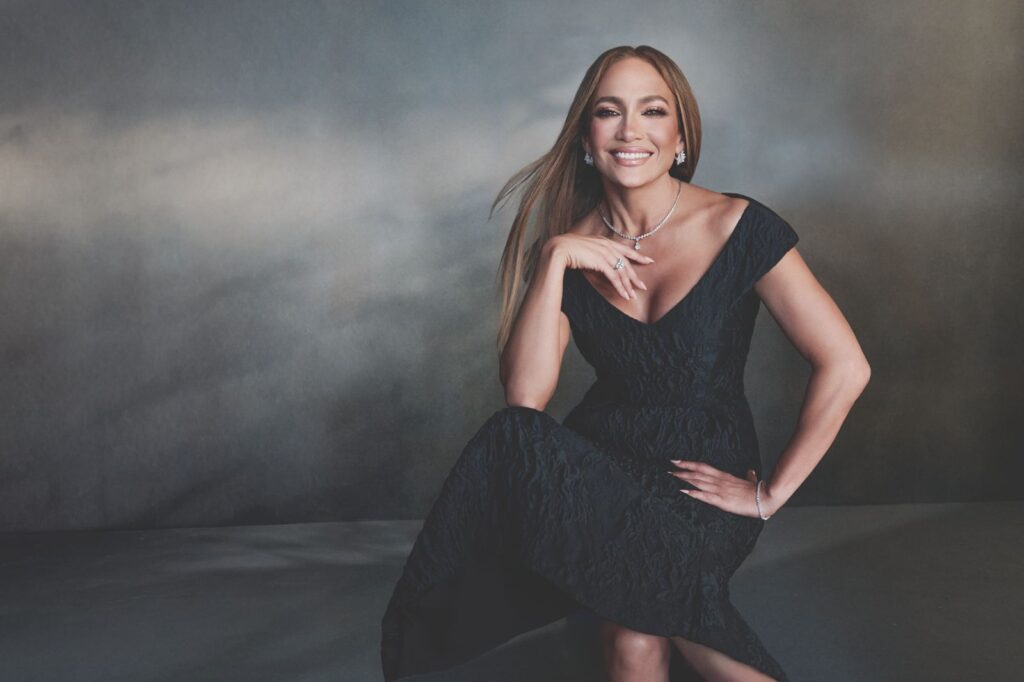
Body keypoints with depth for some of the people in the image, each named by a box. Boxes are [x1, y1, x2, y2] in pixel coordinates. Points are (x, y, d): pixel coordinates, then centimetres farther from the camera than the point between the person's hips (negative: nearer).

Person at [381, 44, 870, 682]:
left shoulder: (739, 227, -7)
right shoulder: (571, 245, 2)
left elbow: (845, 367, -9)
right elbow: (525, 399, -10)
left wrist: (771, 493, -8)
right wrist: (554, 259, -16)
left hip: (705, 475, -3)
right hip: (604, 463, 3)